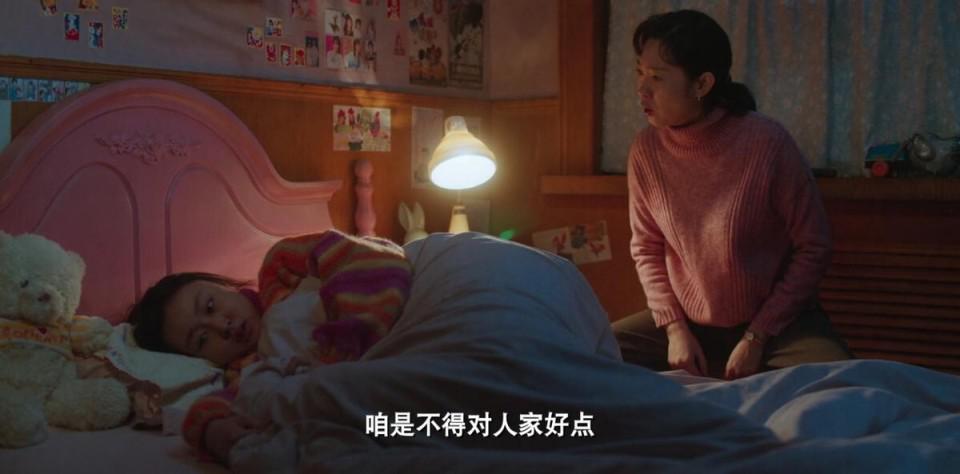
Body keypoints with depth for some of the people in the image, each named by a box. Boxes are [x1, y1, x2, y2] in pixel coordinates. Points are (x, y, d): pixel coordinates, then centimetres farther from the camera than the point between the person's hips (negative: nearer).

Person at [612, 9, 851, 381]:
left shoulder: (767, 142, -20)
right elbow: (646, 248, 4)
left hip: (776, 321, -3)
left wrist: (757, 337, -14)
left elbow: (813, 248, -12)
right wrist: (674, 327, -8)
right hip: (688, 322, 4)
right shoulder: (646, 150, -9)